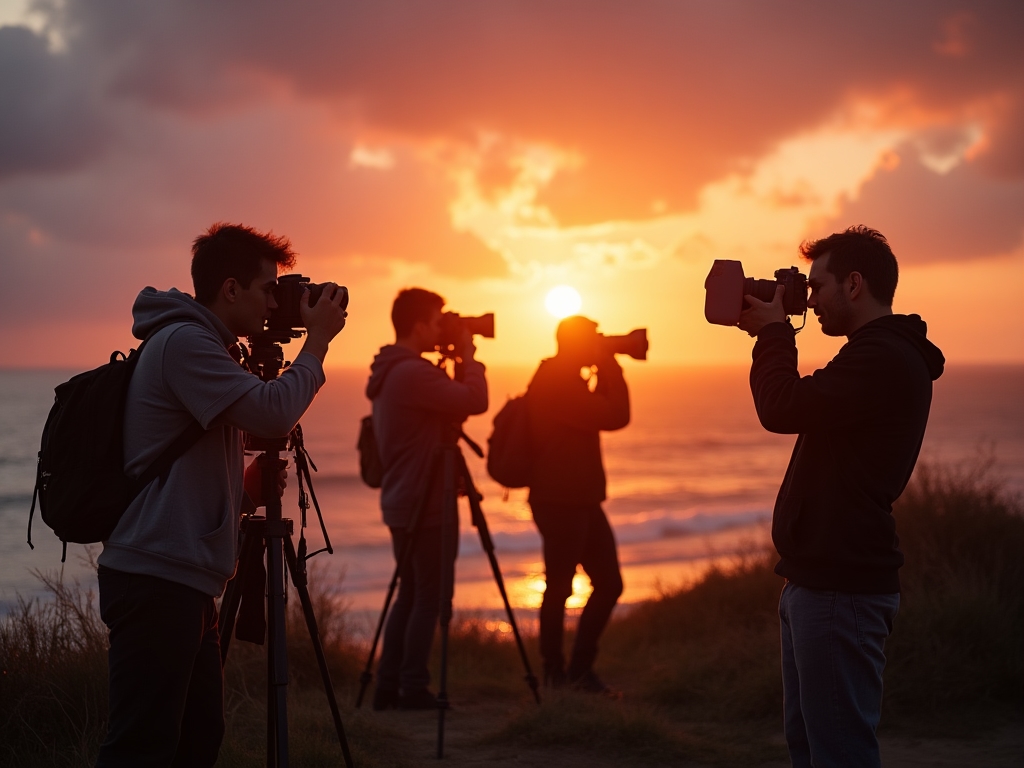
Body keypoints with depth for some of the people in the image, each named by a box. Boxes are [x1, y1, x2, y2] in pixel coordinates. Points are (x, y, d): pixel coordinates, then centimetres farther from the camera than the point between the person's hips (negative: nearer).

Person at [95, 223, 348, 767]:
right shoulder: (183, 342, -9)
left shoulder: (197, 345, 23)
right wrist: (317, 340, -7)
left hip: (182, 580, 11)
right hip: (157, 579, -11)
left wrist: (248, 485, 12)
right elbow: (271, 413, -19)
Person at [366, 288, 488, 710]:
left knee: (411, 593, 14)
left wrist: (461, 363, 13)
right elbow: (475, 401, -19)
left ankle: (389, 686, 14)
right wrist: (468, 357, -5)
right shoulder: (413, 373, -19)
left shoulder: (387, 372, 14)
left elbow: (453, 408, 21)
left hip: (402, 501, 10)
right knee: (430, 596, -3)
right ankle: (413, 688, 0)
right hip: (426, 504, -10)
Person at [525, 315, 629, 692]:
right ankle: (555, 673, 10)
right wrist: (610, 368, -8)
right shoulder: (555, 385, -17)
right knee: (559, 587, 0)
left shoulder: (563, 382, 15)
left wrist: (606, 371, 13)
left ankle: (579, 669, 16)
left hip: (581, 500, 10)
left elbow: (603, 414, 22)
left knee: (608, 583, 9)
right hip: (560, 502, -10)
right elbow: (615, 417, -19)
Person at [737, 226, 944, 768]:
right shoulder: (880, 353, 18)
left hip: (840, 586, -11)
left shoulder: (884, 359, -17)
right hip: (820, 578, 11)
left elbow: (782, 409, -24)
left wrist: (774, 332, -10)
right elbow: (797, 411, 24)